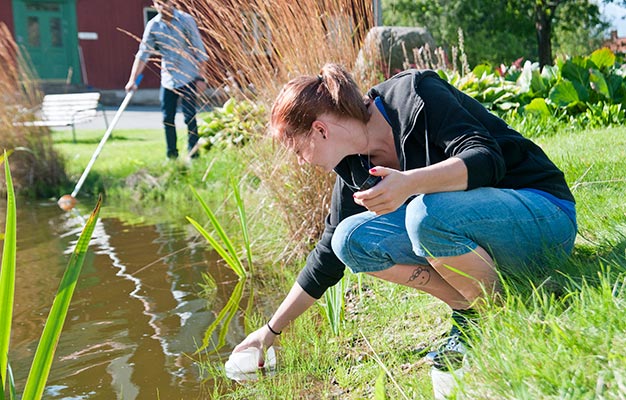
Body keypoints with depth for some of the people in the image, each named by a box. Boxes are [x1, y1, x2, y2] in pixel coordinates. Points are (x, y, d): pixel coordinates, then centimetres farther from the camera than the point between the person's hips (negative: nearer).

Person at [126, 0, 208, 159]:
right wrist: (133, 80, -6)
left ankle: (193, 154, 3)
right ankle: (172, 155, 17)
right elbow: (143, 54, 1)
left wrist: (200, 77, -11)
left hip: (188, 78, -4)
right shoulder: (153, 26, -1)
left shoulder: (185, 20, -9)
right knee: (167, 119, 6)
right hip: (167, 79, 4)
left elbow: (199, 50, -7)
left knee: (190, 118, -5)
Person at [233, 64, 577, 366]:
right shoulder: (354, 166, 4)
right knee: (350, 240, -9)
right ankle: (469, 312, -4)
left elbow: (487, 159, -27)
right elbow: (327, 255, 12)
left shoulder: (412, 94, -17)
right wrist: (271, 330, 15)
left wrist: (409, 183, -43)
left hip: (545, 216, -7)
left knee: (427, 213, -36)